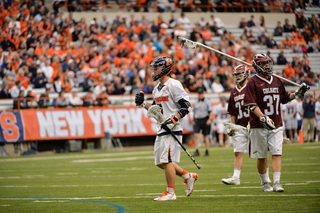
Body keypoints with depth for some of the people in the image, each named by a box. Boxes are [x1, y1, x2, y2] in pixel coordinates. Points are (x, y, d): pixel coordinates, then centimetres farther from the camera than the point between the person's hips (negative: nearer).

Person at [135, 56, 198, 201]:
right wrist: (143, 104, 12)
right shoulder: (157, 89, 18)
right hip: (161, 130, 10)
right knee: (160, 162, 10)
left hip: (172, 129, -10)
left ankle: (170, 193, -3)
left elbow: (186, 106, -14)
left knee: (167, 160, -10)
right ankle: (188, 176, 22)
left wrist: (174, 119, -23)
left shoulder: (173, 85, -11)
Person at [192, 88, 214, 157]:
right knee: (196, 135, -12)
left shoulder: (207, 102, 2)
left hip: (205, 120, -3)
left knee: (206, 136, 2)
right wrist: (193, 120, 13)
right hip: (197, 120, 3)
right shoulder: (196, 103, 15)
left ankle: (207, 152, 11)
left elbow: (210, 112, -1)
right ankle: (196, 151, -12)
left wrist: (209, 119, -12)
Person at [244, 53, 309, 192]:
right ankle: (264, 183, 20)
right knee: (261, 156, 6)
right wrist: (263, 118, -27)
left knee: (277, 153, -6)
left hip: (276, 125, 4)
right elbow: (252, 105, -15)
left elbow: (284, 98, 25)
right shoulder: (253, 83, -7)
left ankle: (277, 183, -9)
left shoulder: (277, 81, 13)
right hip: (259, 126, -4)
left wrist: (297, 94, 8)